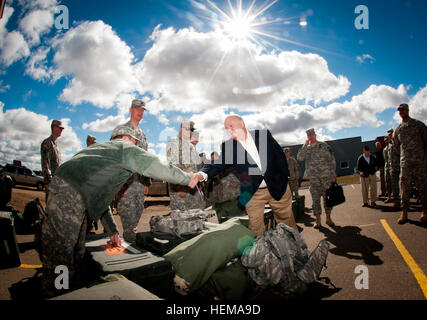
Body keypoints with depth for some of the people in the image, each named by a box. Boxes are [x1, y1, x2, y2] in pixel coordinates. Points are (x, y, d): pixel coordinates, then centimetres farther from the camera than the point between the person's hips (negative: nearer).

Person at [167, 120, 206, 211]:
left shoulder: (191, 145, 18)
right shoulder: (172, 143, -6)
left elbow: (199, 164, 21)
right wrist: (179, 187, -20)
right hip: (178, 185, -7)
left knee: (200, 208, 8)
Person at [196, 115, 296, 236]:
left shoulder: (263, 135, -3)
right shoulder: (228, 146, -5)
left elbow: (279, 155, 4)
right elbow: (218, 164, -16)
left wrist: (284, 178, 1)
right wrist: (202, 175, -36)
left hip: (277, 187, 1)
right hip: (253, 193, -1)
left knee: (287, 221, 17)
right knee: (256, 229, 2)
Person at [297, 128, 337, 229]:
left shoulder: (324, 145, 5)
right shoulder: (306, 148, 10)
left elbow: (332, 160, 5)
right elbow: (299, 158, -9)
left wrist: (333, 174, -1)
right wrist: (305, 145, -10)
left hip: (326, 176, -1)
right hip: (313, 178, 1)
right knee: (315, 199, 2)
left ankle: (328, 218, 19)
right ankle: (318, 220, 11)